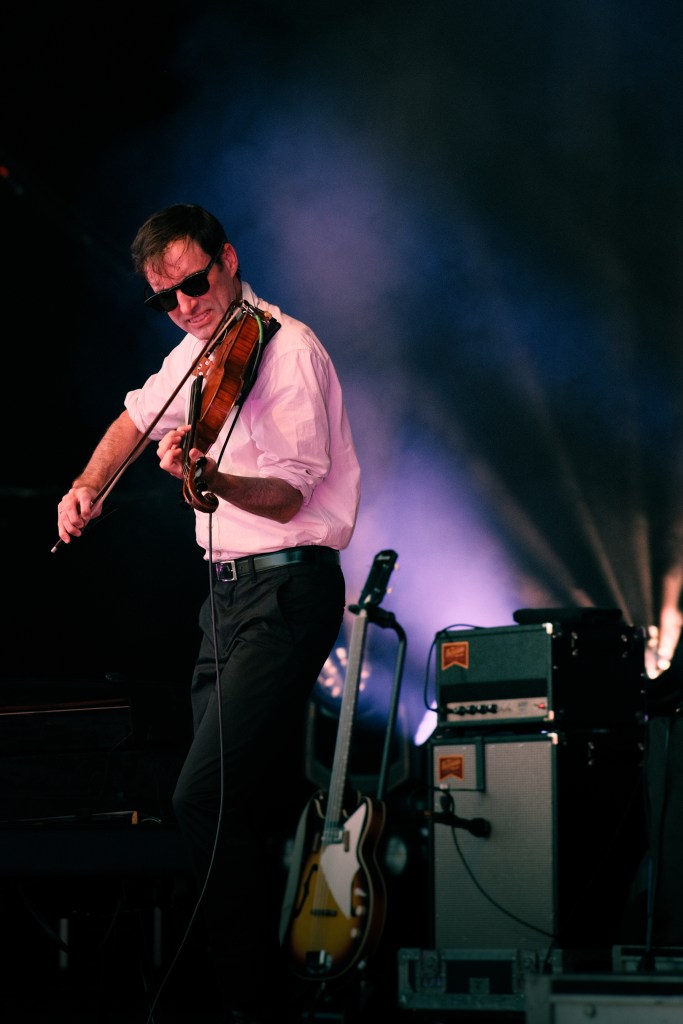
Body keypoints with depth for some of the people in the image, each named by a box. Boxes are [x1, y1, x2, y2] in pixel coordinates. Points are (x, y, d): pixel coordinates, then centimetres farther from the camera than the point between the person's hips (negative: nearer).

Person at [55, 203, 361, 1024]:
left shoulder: (285, 348, -12)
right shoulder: (198, 352, 14)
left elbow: (285, 493, -20)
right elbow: (137, 419, 32)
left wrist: (210, 481, -38)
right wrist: (89, 484, 14)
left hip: (284, 591, -9)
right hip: (227, 589, 9)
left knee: (205, 798, -18)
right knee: (238, 801, 8)